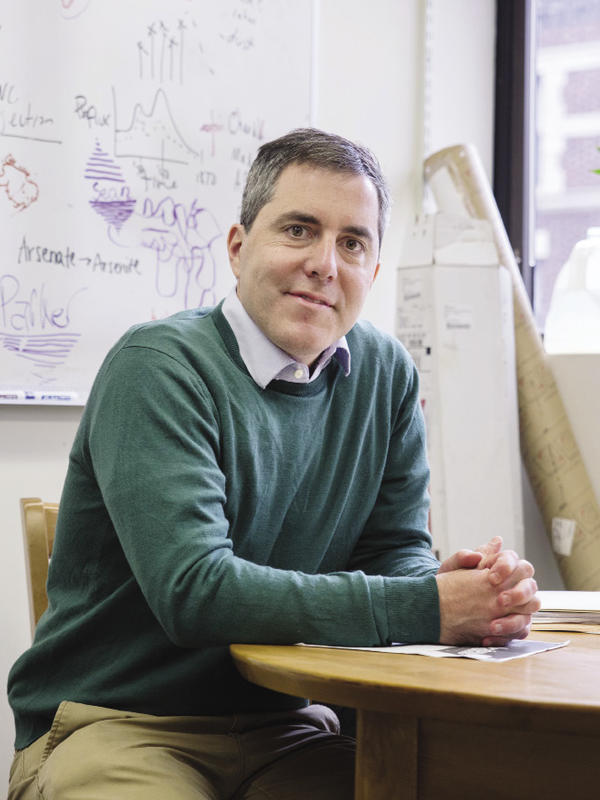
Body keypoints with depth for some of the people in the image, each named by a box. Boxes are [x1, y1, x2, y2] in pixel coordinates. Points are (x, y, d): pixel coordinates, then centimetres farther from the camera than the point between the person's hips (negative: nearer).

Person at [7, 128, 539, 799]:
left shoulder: (385, 374, 6)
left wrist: (465, 590, -19)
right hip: (114, 726, -4)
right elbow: (193, 590, -24)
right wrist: (424, 608, -26)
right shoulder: (157, 367, -14)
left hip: (281, 727, 5)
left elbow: (394, 550, 5)